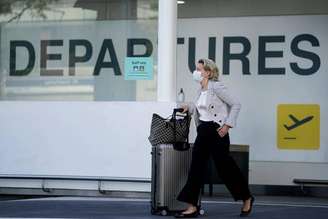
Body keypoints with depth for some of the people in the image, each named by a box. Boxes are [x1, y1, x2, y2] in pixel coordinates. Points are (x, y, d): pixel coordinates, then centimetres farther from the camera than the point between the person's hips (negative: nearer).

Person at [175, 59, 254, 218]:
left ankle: (247, 199, 20)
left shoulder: (216, 87, -12)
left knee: (224, 166, 0)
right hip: (203, 131, 8)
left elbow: (236, 105, -12)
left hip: (216, 130, -8)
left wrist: (228, 125, -17)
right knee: (196, 167, 1)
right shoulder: (201, 90, 12)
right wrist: (189, 107, 10)